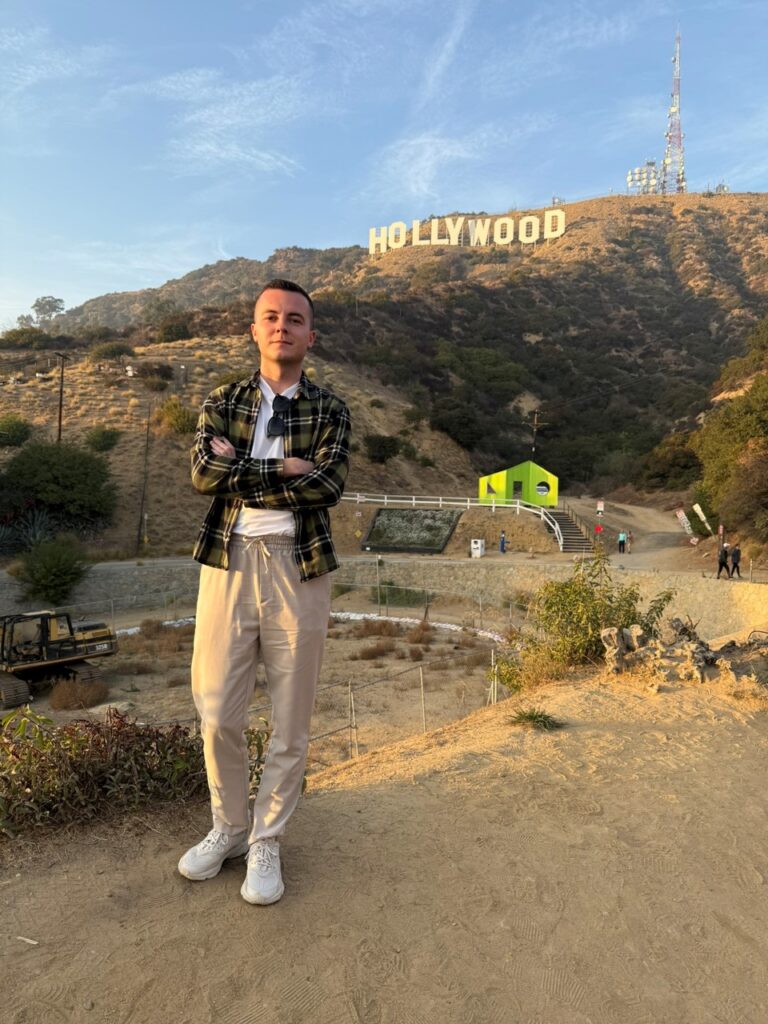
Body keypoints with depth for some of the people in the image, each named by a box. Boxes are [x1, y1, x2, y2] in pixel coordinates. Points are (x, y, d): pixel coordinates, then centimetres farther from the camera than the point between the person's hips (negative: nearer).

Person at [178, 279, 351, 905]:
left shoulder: (330, 412, 6)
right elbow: (204, 473, -7)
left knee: (291, 720, 8)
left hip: (300, 567, -1)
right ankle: (228, 828, 34)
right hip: (230, 562, 1)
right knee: (218, 714, 7)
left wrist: (239, 470, -9)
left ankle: (266, 843, 29)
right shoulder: (223, 402, 10)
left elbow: (328, 487, -12)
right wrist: (284, 469, -11)